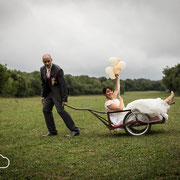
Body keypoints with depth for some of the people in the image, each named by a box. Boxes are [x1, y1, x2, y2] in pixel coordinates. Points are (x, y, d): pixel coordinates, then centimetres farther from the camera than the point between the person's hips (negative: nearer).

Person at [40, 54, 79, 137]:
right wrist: (43, 96, 10)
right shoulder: (42, 69, 2)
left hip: (58, 92, -8)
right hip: (49, 92, 8)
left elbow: (63, 85, -19)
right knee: (46, 110, 5)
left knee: (61, 110, -15)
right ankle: (52, 131, 15)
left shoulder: (58, 70, -20)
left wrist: (64, 99, -21)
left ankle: (74, 130, -8)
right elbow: (43, 83, 13)